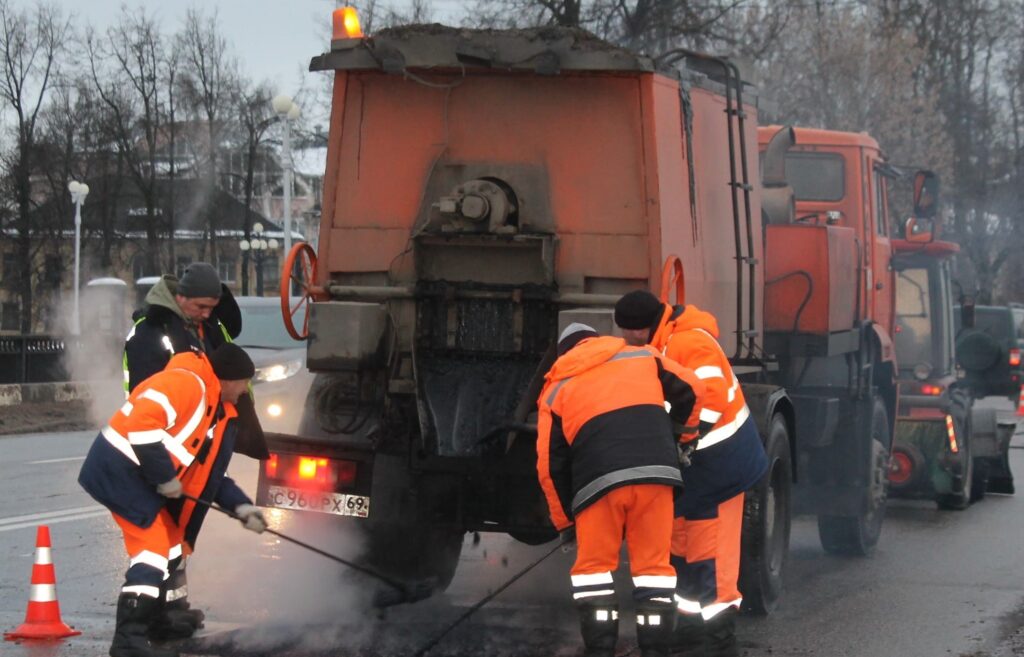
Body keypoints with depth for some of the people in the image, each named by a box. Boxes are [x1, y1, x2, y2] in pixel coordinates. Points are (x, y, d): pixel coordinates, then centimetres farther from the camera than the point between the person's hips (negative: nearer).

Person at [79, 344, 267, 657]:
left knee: (169, 537, 16)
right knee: (153, 544, -13)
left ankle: (154, 620, 26)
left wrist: (239, 505, 9)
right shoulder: (185, 383, -15)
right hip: (119, 468, -10)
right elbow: (142, 423, -27)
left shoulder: (216, 406, 17)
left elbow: (208, 469, 20)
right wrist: (164, 478, -20)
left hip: (140, 476, 10)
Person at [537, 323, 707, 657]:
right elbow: (691, 389, 21)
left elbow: (550, 466, 15)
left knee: (594, 567, 10)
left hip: (599, 479, -1)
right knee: (653, 564, 9)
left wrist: (565, 517, 22)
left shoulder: (556, 389, 19)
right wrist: (675, 433, 37)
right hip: (655, 471, 1)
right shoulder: (642, 357, 22)